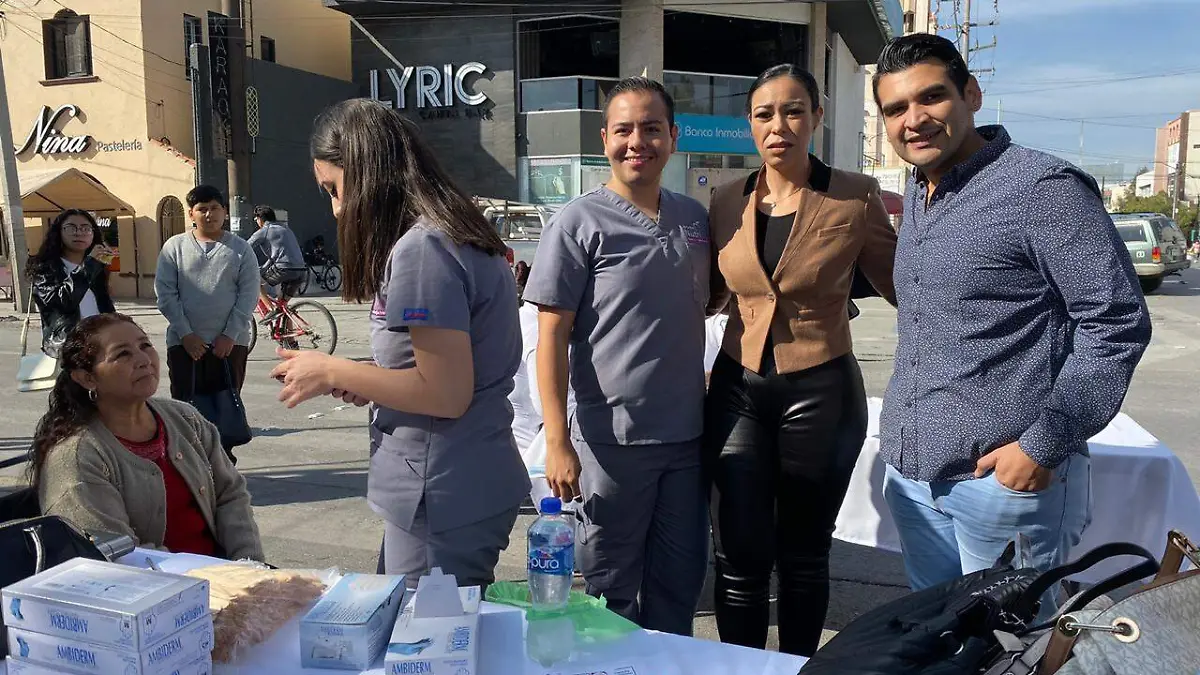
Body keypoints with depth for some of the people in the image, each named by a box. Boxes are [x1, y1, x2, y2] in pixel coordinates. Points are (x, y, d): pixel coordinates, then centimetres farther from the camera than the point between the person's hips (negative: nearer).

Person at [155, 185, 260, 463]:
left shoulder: (240, 249, 4)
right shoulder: (174, 246, 5)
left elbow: (249, 295, -1)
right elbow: (165, 293, 1)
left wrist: (230, 335, -9)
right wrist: (186, 334, -8)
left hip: (230, 343, 0)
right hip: (184, 342, 0)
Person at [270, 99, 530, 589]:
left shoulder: (420, 249, -18)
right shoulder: (458, 235, 12)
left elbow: (445, 393, -22)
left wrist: (333, 372, -11)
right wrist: (365, 383, 8)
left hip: (441, 499, -9)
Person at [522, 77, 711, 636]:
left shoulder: (693, 218, 7)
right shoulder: (578, 222, -9)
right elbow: (552, 336, -10)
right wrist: (558, 442, -15)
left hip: (687, 435, 5)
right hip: (613, 439, -5)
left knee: (680, 582, 17)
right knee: (613, 589, 12)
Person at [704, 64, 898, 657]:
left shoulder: (855, 198, -7)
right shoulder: (727, 202, 3)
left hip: (821, 394, -2)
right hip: (738, 390, 2)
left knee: (803, 554, 14)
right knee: (740, 558, 3)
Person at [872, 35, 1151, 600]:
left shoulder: (1043, 188, -12)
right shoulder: (915, 200, 12)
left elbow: (1117, 323, -13)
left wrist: (1044, 446, -16)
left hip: (1005, 474, -7)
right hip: (910, 470, 7)